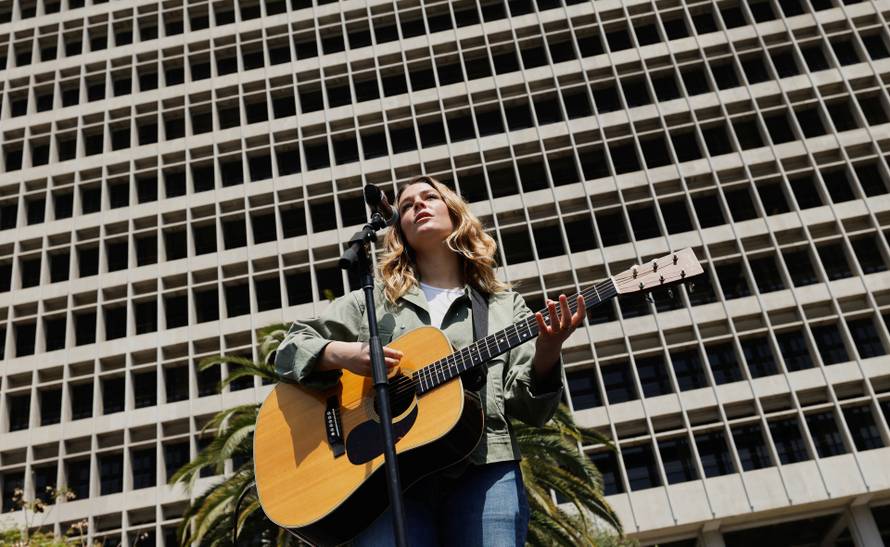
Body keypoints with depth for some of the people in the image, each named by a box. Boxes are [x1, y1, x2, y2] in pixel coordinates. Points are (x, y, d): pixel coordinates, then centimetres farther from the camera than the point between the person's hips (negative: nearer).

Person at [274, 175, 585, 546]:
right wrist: (341, 354, -5)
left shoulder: (505, 306, 18)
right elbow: (289, 349, 15)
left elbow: (529, 407, 9)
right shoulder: (372, 302, 17)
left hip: (483, 467, 1)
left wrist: (546, 356, -12)